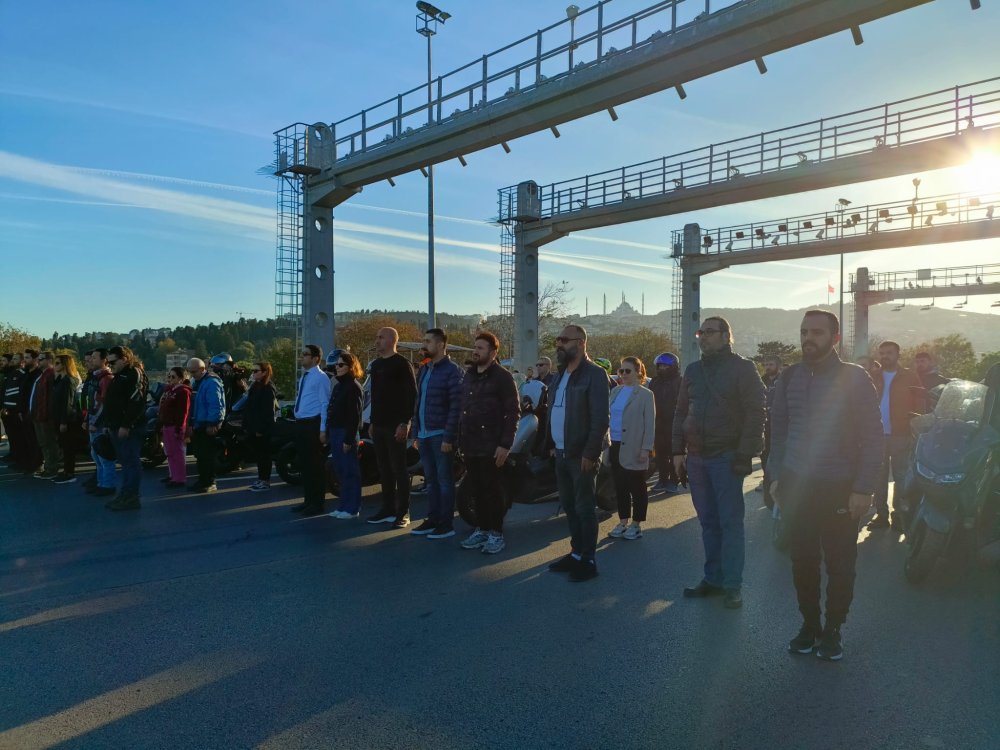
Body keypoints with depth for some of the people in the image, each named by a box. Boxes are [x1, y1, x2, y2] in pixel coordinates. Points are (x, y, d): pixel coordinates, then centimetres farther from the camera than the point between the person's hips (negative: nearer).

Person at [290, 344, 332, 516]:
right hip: (301, 424, 9)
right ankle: (308, 500, 25)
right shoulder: (304, 377, 16)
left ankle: (318, 504, 8)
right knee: (304, 463, 14)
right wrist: (299, 424, 17)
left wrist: (323, 430, -19)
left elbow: (325, 404, -15)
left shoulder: (320, 378, -12)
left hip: (313, 424, -9)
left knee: (315, 464, -2)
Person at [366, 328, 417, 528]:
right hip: (379, 425, 8)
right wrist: (373, 421, 17)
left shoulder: (401, 364, -9)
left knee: (399, 469, -3)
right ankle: (388, 508, 20)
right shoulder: (375, 364, 16)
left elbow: (411, 395, -14)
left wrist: (405, 423, -19)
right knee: (384, 469, 11)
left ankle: (403, 513, 4)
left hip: (396, 426, -8)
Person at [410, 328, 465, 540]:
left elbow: (456, 407, -15)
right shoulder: (423, 370, 14)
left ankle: (446, 524, 9)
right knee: (430, 480, 13)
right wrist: (416, 433, 12)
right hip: (424, 435, 7)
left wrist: (448, 437, -18)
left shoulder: (452, 371, -10)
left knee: (444, 480, 1)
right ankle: (432, 520, 22)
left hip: (441, 435, -7)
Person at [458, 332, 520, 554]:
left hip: (491, 446, -6)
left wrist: (505, 445, -17)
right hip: (470, 445, 7)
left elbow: (513, 412, -11)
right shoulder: (468, 375, 14)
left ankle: (496, 533, 10)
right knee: (475, 490, 12)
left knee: (492, 491, -1)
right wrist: (461, 439, 13)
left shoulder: (502, 377, -8)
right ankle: (481, 529, 24)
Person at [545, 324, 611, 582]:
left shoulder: (594, 374, -12)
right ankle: (576, 553, 27)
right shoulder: (561, 374, 14)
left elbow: (601, 417, -18)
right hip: (562, 452, 8)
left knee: (584, 507, 1)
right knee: (569, 505, 15)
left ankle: (588, 560, 12)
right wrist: (552, 444, 9)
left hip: (582, 454, -8)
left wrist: (590, 453, -20)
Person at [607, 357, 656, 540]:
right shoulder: (615, 391, 12)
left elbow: (650, 424, -9)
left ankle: (636, 524, 16)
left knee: (636, 488, 6)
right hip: (615, 446, 6)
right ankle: (623, 522, 23)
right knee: (620, 486, 12)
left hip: (633, 449, -5)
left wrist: (646, 449, -15)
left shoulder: (645, 395, -5)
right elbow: (608, 417, 13)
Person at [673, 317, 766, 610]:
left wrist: (744, 454, -16)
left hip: (726, 458, -5)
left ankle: (732, 585, 8)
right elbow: (681, 412, 14)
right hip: (696, 458, 5)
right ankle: (713, 579, 20)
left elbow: (755, 413, -9)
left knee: (730, 522, 1)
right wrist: (678, 450, 7)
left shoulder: (742, 368, -4)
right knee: (708, 522, 11)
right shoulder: (693, 370, 13)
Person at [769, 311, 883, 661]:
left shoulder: (855, 378, -6)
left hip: (841, 488, -3)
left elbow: (872, 436, -6)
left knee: (840, 565, 7)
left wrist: (863, 489, -11)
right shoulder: (789, 379, 5)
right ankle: (809, 623, 25)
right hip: (796, 487, 3)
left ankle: (832, 630, 25)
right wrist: (776, 477, 4)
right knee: (802, 562, 9)